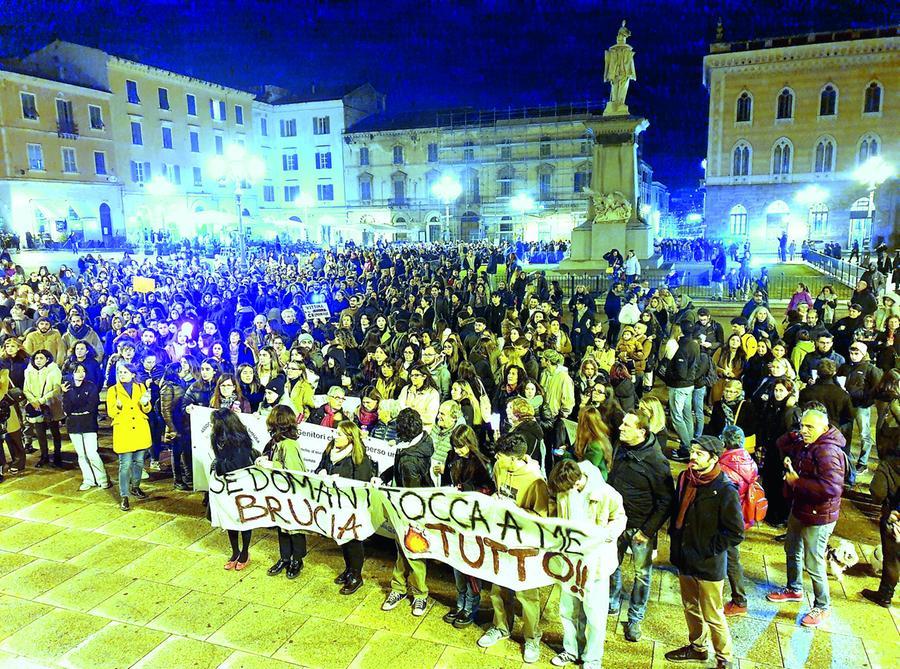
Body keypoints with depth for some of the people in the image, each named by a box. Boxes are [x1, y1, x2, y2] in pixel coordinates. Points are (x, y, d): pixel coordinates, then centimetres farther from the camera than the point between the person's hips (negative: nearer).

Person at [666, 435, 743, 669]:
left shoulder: (725, 490, -21)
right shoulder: (685, 479, 0)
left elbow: (736, 533, -18)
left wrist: (709, 550, -15)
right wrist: (675, 537, 9)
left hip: (709, 566, -7)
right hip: (684, 560, 7)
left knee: (712, 615, 8)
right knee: (691, 608, 23)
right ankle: (697, 647, 45)